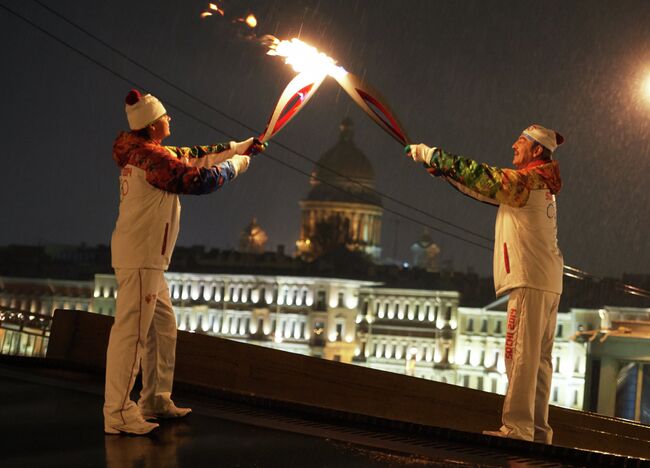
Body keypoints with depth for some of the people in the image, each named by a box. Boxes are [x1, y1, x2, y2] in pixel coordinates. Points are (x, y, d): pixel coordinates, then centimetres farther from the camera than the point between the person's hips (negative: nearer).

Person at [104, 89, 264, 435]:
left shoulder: (146, 153, 14)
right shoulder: (152, 157, -16)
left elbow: (196, 156, 22)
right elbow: (200, 180, -15)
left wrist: (243, 146, 23)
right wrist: (237, 164, 1)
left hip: (149, 260, 11)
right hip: (140, 256, -11)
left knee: (163, 327, 17)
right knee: (132, 330, -12)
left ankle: (156, 401, 26)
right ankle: (117, 413, -14)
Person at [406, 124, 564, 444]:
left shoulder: (527, 180, -9)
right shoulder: (540, 185, 20)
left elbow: (482, 177, -12)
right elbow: (485, 187, 24)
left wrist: (429, 154, -3)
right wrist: (444, 170, 17)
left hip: (531, 280, -10)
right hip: (547, 282, 10)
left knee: (521, 355, -12)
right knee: (538, 358, 8)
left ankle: (517, 427, -15)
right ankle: (538, 430, 9)